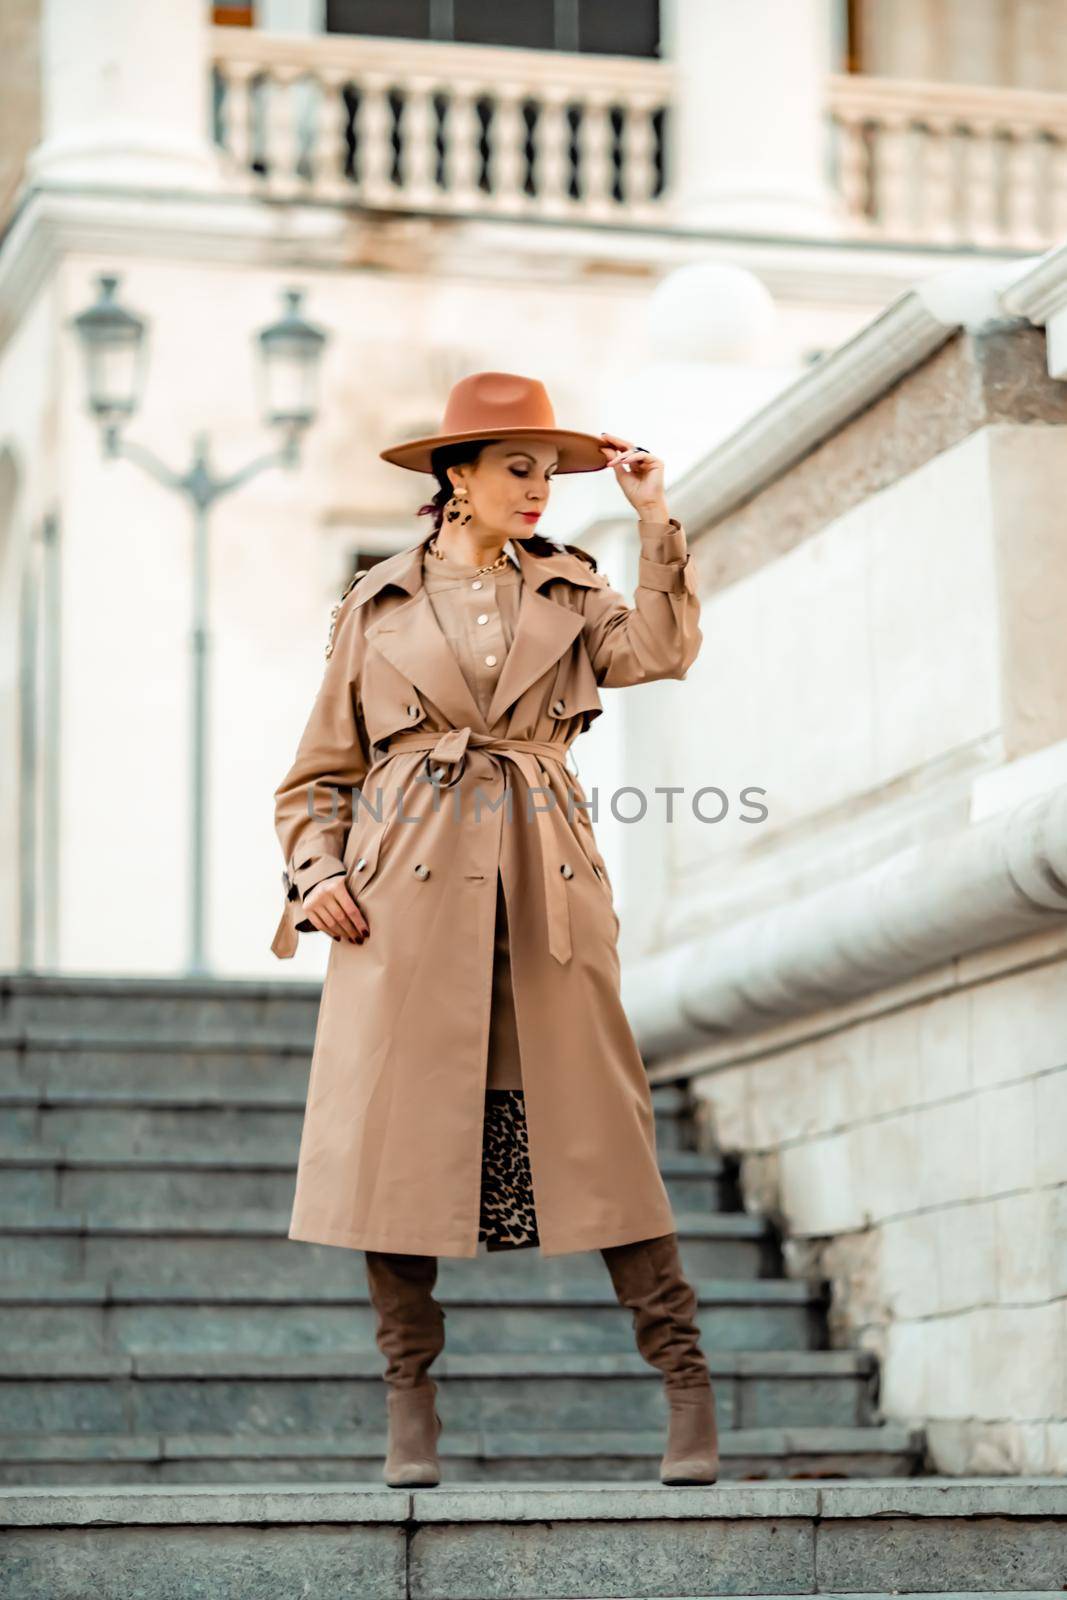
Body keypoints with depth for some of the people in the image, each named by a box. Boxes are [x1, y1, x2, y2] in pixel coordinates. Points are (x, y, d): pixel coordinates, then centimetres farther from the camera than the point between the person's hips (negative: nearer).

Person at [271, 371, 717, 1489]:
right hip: (409, 891, -1)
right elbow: (319, 774, 13)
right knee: (402, 1133, -2)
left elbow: (662, 650, -6)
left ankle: (685, 1379, 3)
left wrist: (655, 522, -8)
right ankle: (410, 1401, 9)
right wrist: (314, 874, -2)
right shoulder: (377, 605, 11)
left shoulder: (570, 591, 15)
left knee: (597, 1123, -2)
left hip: (544, 889, 1)